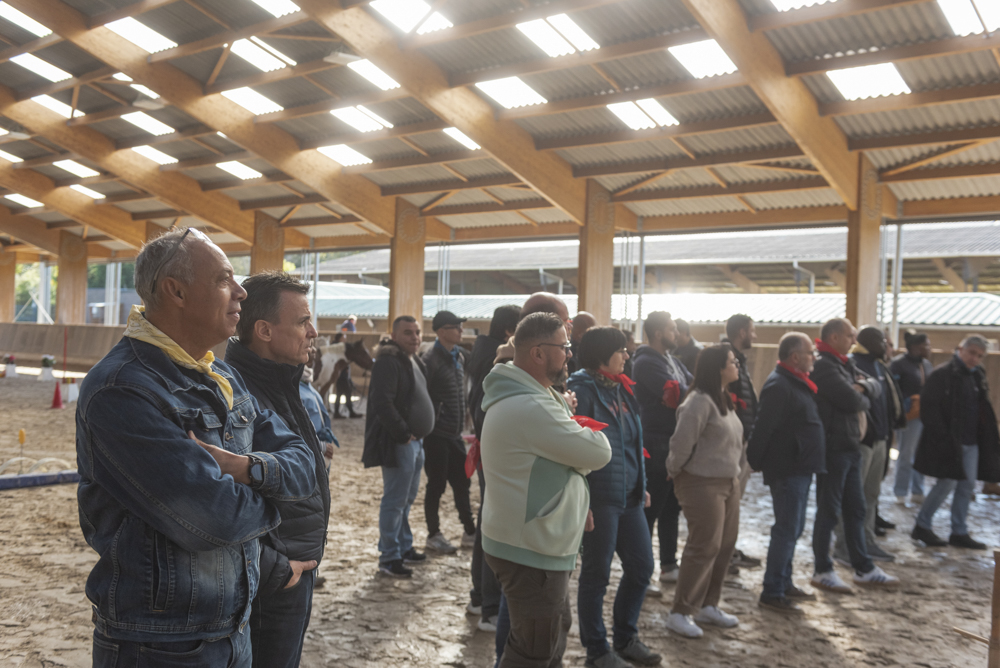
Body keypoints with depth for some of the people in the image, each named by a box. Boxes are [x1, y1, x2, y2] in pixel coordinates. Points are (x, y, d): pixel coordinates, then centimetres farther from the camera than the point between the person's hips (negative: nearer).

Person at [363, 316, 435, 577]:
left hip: (414, 440, 10)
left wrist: (418, 434, 13)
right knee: (395, 501, -3)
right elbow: (382, 403, -25)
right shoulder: (389, 362, -16)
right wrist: (403, 434, -20)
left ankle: (404, 547, 32)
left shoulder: (413, 361, 16)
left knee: (407, 498, 19)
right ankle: (389, 558, 6)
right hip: (397, 443, -10)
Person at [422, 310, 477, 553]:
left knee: (461, 483, 14)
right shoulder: (431, 359, -16)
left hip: (455, 432, 7)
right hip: (437, 433, -7)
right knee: (436, 485, 4)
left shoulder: (459, 354, 9)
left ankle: (470, 532, 25)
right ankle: (433, 535, 19)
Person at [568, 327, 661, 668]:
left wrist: (641, 486, 18)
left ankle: (625, 638, 35)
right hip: (599, 497, -8)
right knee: (597, 575, 5)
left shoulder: (620, 388, 11)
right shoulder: (582, 390, -13)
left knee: (641, 567, 15)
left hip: (629, 497, 8)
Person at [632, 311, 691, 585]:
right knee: (651, 509, -1)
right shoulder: (646, 363, -14)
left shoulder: (672, 360, 15)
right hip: (657, 445, -9)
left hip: (675, 444, 9)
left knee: (671, 508, 16)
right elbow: (676, 395, -23)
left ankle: (669, 565, 27)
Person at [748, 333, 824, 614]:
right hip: (787, 471, -10)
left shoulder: (797, 383, 15)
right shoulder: (779, 386, -18)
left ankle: (784, 583, 29)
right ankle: (772, 593, 2)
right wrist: (756, 461, -18)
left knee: (792, 529, 17)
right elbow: (763, 428, -23)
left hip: (800, 469, 10)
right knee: (786, 530, -5)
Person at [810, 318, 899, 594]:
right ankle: (823, 571, 10)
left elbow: (875, 386, 11)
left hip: (850, 446, 10)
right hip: (833, 448, -10)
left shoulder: (844, 364, 16)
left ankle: (864, 569, 25)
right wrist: (864, 399, -1)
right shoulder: (824, 367, -16)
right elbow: (851, 401, -24)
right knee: (828, 510, 0)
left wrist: (862, 387, -11)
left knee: (855, 509, 15)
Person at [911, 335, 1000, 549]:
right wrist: (943, 437, -20)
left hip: (970, 442, 8)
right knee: (947, 483, -4)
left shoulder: (977, 377, 13)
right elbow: (929, 408, -16)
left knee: (968, 486, 10)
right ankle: (922, 526, 11)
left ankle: (960, 533, 19)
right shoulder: (943, 374, -11)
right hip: (949, 442, -8)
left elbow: (983, 411, 20)